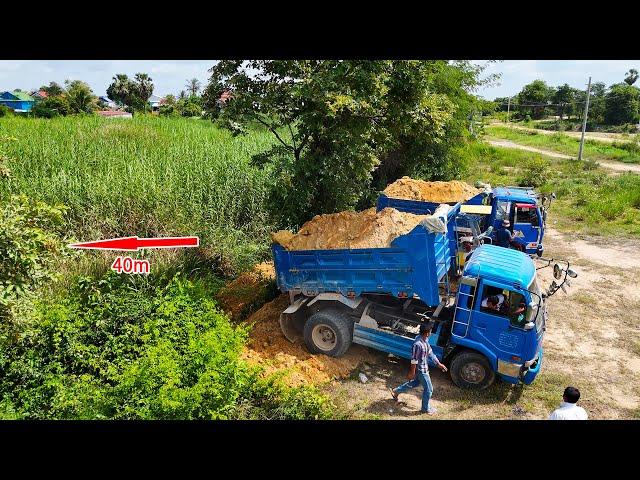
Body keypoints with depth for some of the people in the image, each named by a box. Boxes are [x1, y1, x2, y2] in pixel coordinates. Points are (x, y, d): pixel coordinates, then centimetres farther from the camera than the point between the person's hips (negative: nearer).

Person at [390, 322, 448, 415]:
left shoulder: (425, 340, -5)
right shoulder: (418, 344, -34)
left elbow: (430, 352, 7)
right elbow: (414, 360, -25)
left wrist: (439, 364, 11)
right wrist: (412, 373, -17)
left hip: (423, 367, 9)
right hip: (421, 370, -9)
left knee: (415, 383, 28)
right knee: (428, 389, 8)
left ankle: (396, 391, 41)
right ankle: (425, 408, 29)